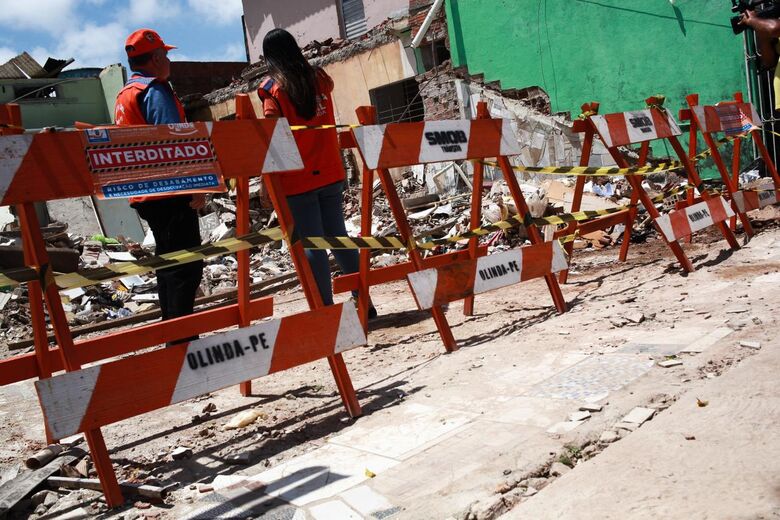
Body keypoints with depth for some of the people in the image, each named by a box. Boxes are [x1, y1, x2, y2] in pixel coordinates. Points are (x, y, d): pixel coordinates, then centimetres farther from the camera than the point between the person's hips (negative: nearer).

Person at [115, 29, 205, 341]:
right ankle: (182, 337, -8)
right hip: (169, 192, -10)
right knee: (187, 265, -8)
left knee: (168, 260, 17)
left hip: (143, 195, 10)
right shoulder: (155, 91, -11)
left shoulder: (124, 96, 18)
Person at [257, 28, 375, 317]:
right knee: (338, 236, 12)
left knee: (312, 245, -2)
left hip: (297, 179, -5)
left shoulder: (273, 88, -4)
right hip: (331, 173, 5)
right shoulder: (319, 78, 9)